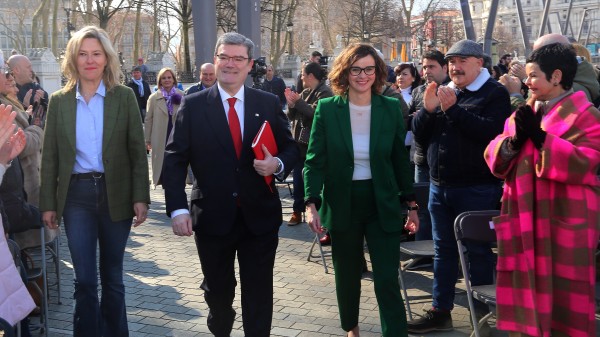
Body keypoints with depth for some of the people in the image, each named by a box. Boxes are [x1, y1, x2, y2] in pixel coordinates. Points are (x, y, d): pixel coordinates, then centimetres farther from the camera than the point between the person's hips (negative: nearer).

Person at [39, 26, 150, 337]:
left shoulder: (124, 97, 0)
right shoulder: (59, 101, 3)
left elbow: (137, 151, -2)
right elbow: (50, 156, 4)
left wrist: (141, 197, -8)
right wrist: (48, 203, 1)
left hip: (115, 194, 0)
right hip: (76, 195, 1)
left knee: (112, 276, 12)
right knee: (84, 279, 3)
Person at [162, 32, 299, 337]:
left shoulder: (269, 104, 1)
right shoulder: (193, 106, -3)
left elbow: (290, 148, 9)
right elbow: (174, 160, -5)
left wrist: (278, 164, -15)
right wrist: (177, 209, -14)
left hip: (260, 216, 0)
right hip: (212, 217, 0)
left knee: (259, 294, 6)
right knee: (217, 289, 18)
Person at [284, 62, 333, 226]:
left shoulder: (324, 92, -9)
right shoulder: (305, 93, 15)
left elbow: (314, 112, -24)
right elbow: (291, 116, 11)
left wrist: (298, 101, -16)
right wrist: (291, 103, -8)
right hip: (300, 141, 8)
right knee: (298, 178, 10)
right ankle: (297, 212, 19)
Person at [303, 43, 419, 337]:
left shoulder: (390, 108, -1)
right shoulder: (327, 109, -4)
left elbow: (401, 160, 6)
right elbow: (314, 161, -4)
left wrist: (411, 204, 5)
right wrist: (312, 203, -15)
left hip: (383, 205, 0)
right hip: (342, 205, 1)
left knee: (387, 279, -5)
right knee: (347, 275, 16)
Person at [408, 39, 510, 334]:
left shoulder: (494, 93, -5)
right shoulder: (443, 92, 13)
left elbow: (491, 131, -23)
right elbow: (419, 134, 9)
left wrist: (453, 109, -23)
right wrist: (428, 109, -9)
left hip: (477, 189, -6)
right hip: (439, 186, 7)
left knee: (477, 252, 2)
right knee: (443, 251, 13)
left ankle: (483, 316, 13)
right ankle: (440, 312, 24)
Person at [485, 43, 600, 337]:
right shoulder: (522, 113, 15)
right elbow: (494, 157, 10)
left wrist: (539, 136, -19)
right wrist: (515, 139, -10)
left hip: (564, 221, -6)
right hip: (524, 216, 6)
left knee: (562, 295, 1)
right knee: (526, 289, 11)